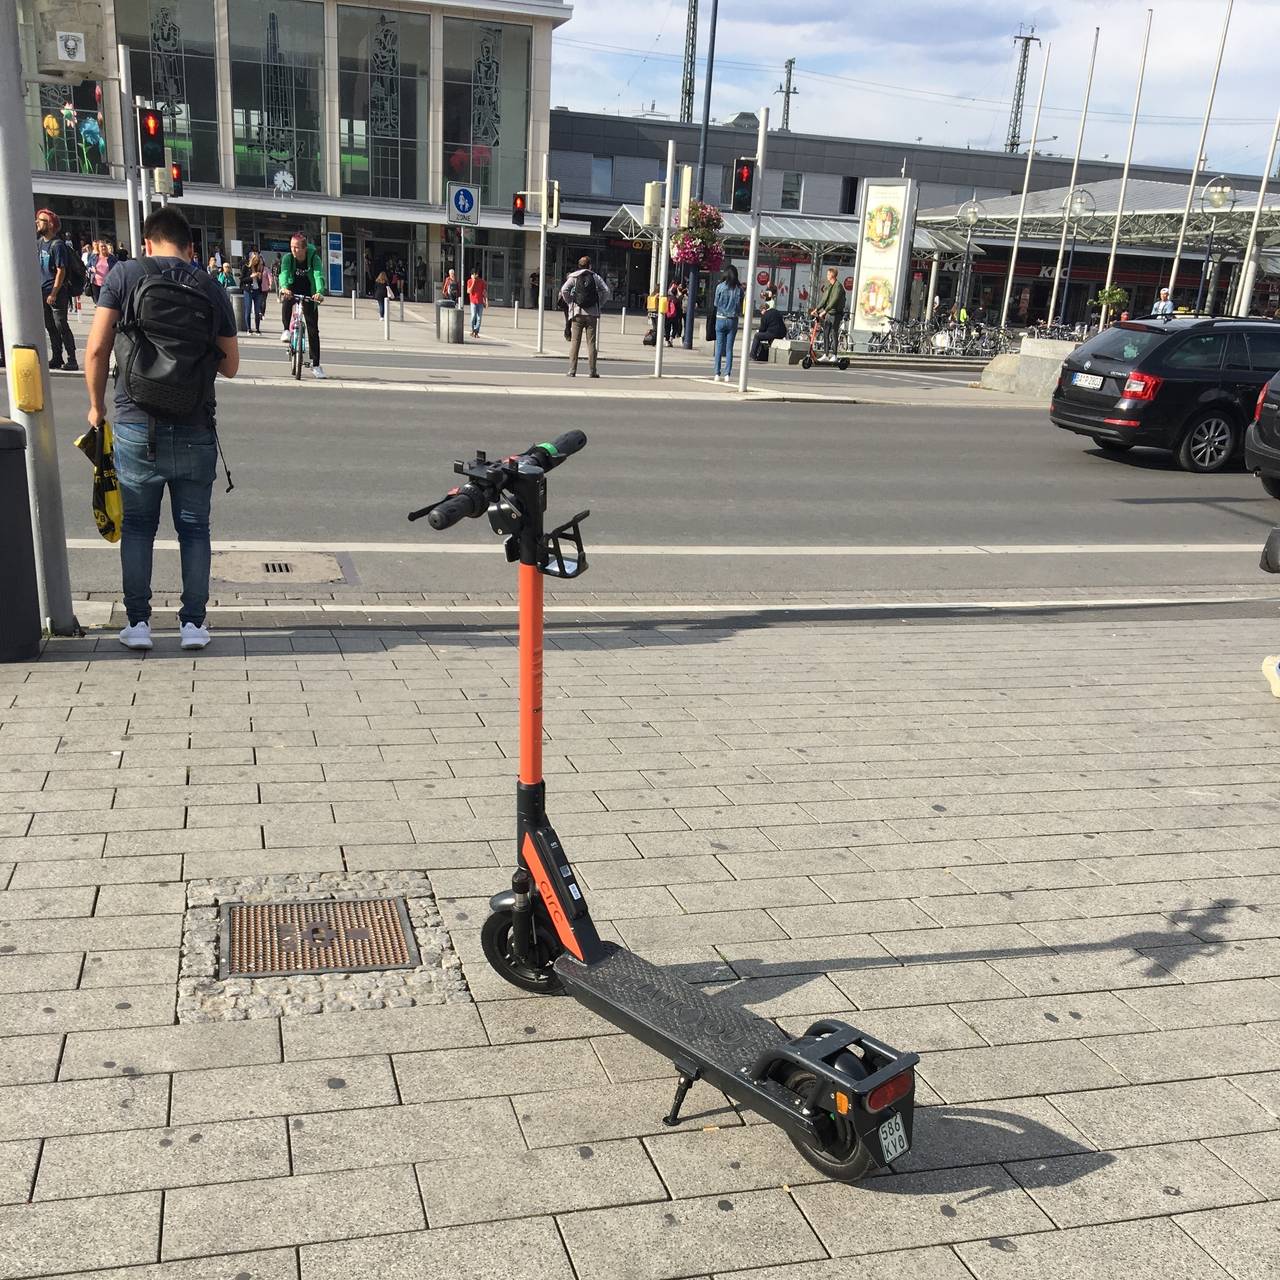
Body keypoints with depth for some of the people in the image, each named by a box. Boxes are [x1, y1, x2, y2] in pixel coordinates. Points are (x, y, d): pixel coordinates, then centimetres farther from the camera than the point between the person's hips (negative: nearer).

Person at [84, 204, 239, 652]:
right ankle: (193, 623, 11)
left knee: (137, 524, 11)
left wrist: (97, 404, 8)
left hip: (136, 424, -1)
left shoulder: (125, 275, -1)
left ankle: (138, 622, 12)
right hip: (195, 428, 1)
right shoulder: (213, 289, 4)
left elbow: (96, 349, -5)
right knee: (194, 526, 10)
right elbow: (230, 366, 9)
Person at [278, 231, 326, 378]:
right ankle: (286, 330, -21)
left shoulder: (314, 258, -18)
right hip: (292, 290, 0)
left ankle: (315, 365, 4)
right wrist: (284, 287, -54)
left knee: (313, 329, -3)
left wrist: (319, 292, -53)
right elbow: (284, 273, -32)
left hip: (309, 294, 0)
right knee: (286, 300, -39)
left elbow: (319, 276, -33)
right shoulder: (288, 257, -16)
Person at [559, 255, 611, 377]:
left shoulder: (573, 277, 4)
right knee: (591, 343, 3)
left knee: (575, 342, 2)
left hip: (577, 312, 0)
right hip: (592, 313, 0)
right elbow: (606, 291, 1)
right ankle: (592, 371, 2)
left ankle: (572, 371, -2)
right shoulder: (595, 277, 7)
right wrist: (599, 303, 9)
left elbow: (564, 290, -8)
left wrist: (570, 303, 3)